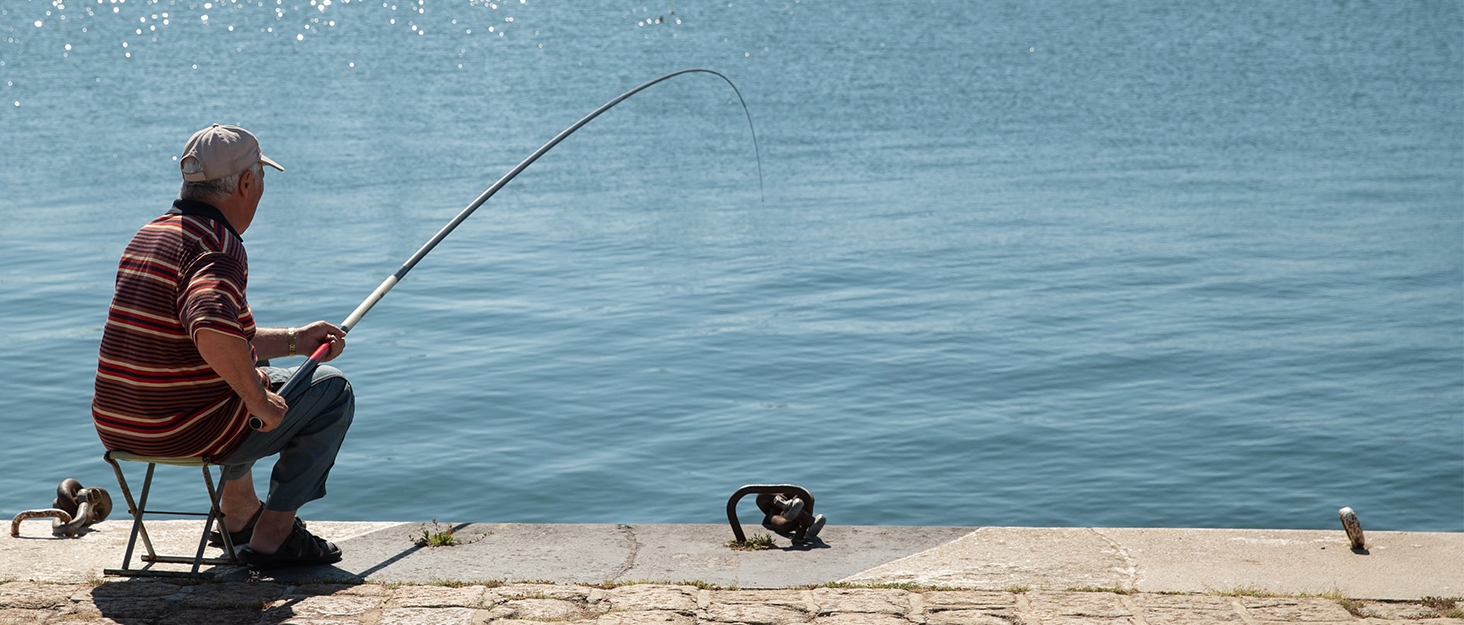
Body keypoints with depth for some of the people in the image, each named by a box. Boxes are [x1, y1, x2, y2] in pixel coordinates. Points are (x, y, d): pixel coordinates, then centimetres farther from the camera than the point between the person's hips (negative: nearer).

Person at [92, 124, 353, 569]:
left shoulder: (150, 234, 12)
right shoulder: (220, 247, -18)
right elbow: (213, 332, -38)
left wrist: (294, 340, 22)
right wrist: (259, 400, -24)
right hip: (188, 432, -9)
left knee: (245, 375, 37)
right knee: (331, 391, 6)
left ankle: (239, 514, 42)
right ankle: (273, 533, 7)